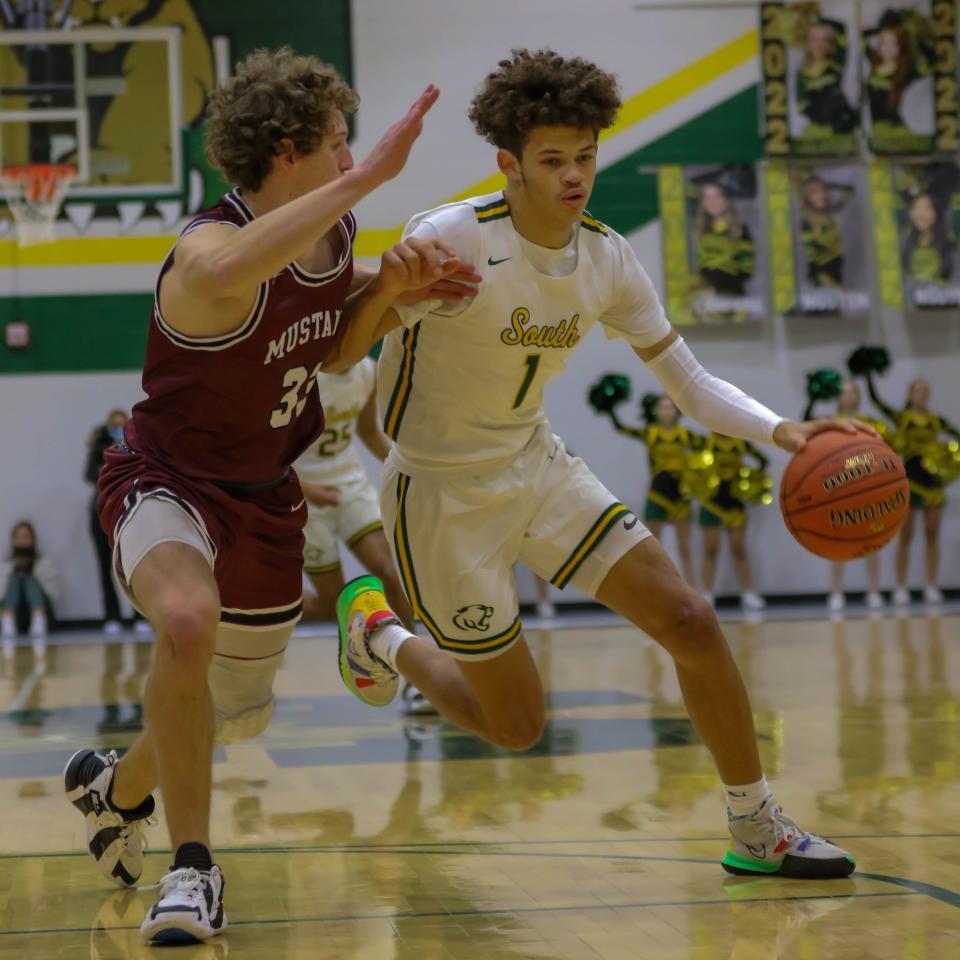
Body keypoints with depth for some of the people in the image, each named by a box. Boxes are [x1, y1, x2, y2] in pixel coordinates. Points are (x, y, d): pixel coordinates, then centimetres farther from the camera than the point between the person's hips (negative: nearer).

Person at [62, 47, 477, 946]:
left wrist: (389, 284, -8)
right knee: (189, 621, -40)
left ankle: (115, 786, 54)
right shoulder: (208, 246, -28)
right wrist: (367, 176, -53)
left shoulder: (335, 234, -3)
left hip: (264, 500, 8)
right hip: (168, 483, -7)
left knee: (241, 711, 20)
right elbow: (227, 274, -55)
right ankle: (191, 869, -23)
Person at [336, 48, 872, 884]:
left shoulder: (608, 260, -4)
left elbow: (689, 381, -1)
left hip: (538, 465, 6)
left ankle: (757, 830, 10)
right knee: (516, 726, 3)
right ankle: (380, 633, 31)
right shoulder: (451, 239, -24)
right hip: (444, 494, -6)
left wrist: (780, 430, -17)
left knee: (690, 621, -5)